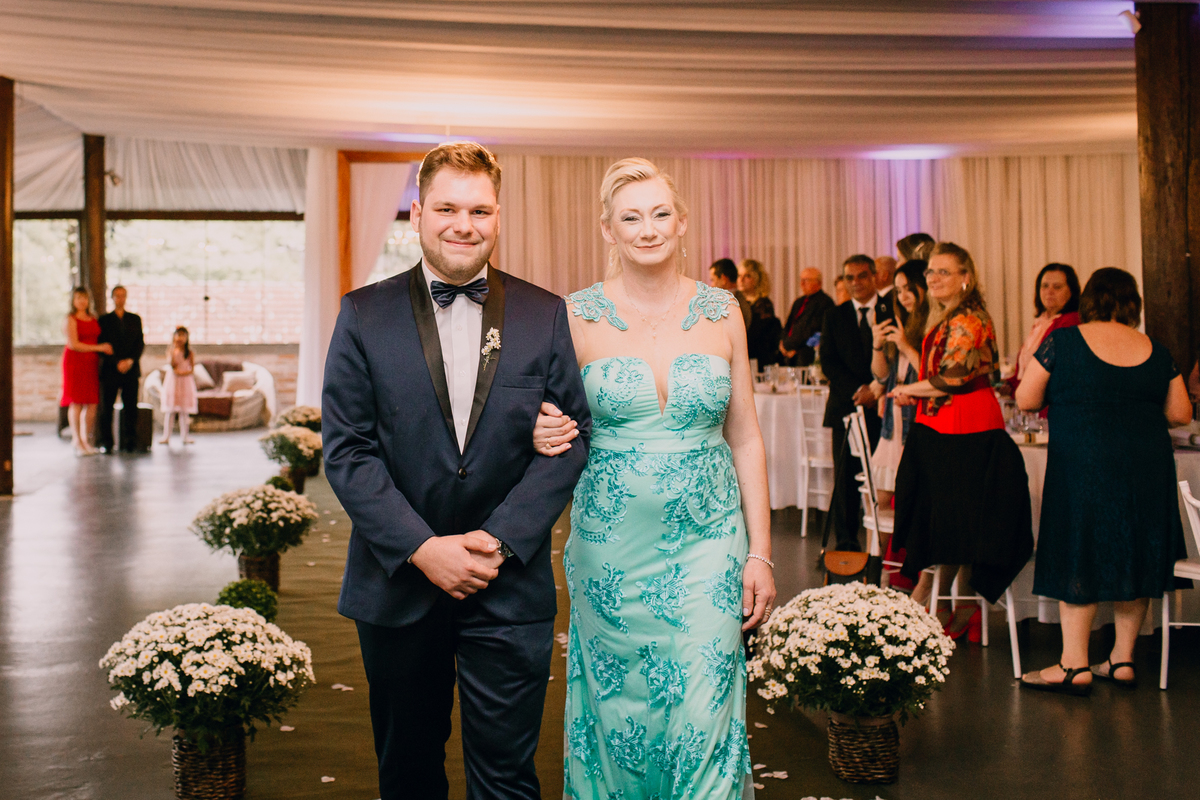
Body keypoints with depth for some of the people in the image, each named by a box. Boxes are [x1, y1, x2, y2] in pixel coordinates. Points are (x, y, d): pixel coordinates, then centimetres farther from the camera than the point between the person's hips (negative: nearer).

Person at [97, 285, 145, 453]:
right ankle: (106, 443, 3)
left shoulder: (135, 319, 14)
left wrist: (130, 361, -8)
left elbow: (140, 343, 8)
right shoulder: (104, 320, 7)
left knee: (130, 407, -2)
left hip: (131, 369, 2)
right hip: (110, 370, -2)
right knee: (106, 408, -2)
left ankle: (130, 442, 2)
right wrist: (117, 363, -11)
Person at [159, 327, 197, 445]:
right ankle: (166, 436, 3)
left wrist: (183, 372, -19)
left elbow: (192, 369, -2)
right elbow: (172, 364, -12)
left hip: (185, 382, 0)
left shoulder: (189, 353, 2)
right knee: (169, 410, 0)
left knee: (184, 411, 4)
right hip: (172, 382, 0)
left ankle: (184, 436, 12)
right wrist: (173, 351, -19)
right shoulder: (171, 351, 1)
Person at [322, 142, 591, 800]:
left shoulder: (544, 314, 2)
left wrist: (501, 539, -12)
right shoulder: (364, 315, -1)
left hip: (509, 587, 0)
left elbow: (572, 435, -1)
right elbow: (347, 450, -5)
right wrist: (422, 548, -15)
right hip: (398, 585, 1)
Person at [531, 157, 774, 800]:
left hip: (708, 541, 1)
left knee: (703, 718, -1)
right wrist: (544, 436, -18)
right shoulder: (578, 315, -2)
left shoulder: (720, 312, 3)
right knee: (619, 713, 8)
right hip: (612, 547, -1)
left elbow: (745, 439, 6)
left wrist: (759, 553, 2)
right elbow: (554, 425, 7)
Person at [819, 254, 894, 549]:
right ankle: (845, 542, 6)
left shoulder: (894, 311, 7)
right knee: (845, 477, -1)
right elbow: (828, 362, 5)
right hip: (846, 405, 1)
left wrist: (877, 389, -11)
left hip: (883, 405, -1)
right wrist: (857, 390, -8)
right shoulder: (834, 316, 12)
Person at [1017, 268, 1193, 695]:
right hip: (1147, 468, 4)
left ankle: (1074, 665, 2)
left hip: (1083, 464, -4)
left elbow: (1026, 400, -3)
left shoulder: (1062, 342, -6)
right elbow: (1180, 414, 9)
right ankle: (1122, 659, 18)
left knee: (1077, 559, 3)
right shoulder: (1156, 352, 4)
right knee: (1133, 558, 13)